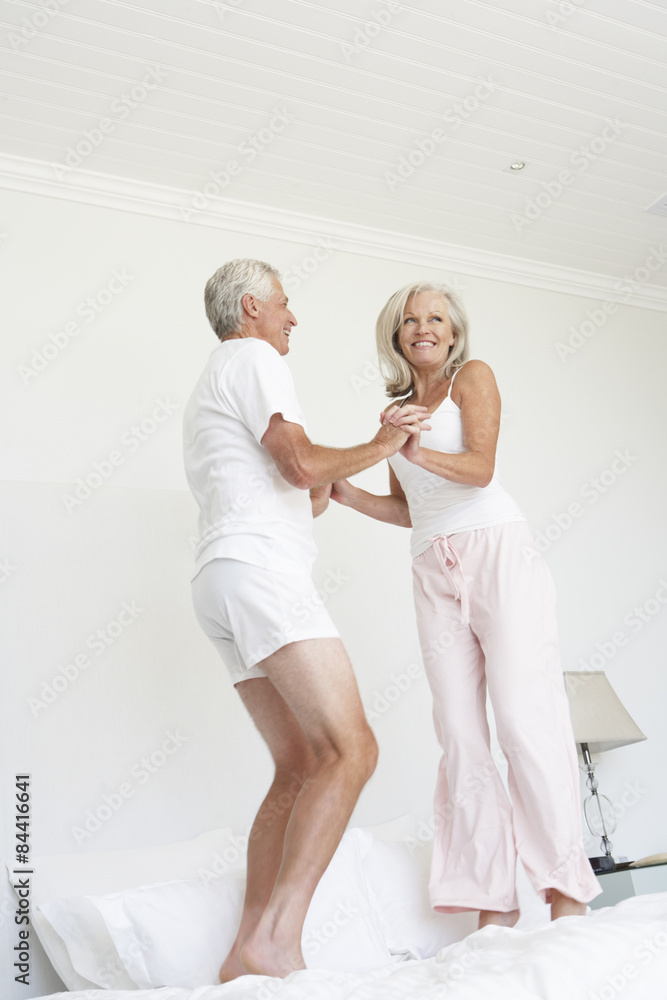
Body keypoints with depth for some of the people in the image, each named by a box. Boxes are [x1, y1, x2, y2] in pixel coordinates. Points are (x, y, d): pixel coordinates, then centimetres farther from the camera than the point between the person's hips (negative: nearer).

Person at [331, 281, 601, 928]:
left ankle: (567, 890, -8)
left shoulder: (473, 377, 7)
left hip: (497, 551, -5)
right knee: (460, 733, -4)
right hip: (435, 569, 5)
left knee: (523, 714, -14)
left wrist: (416, 452, -27)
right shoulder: (398, 406, 21)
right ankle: (494, 901, -2)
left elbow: (480, 467, -10)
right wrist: (340, 491, 10)